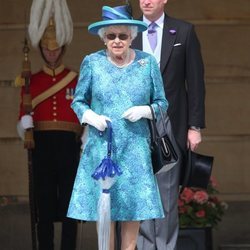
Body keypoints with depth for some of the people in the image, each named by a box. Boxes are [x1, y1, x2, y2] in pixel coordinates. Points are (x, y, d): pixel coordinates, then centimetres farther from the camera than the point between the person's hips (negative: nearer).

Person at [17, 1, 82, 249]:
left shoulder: (77, 80, 8)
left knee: (70, 199, -1)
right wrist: (26, 134, -14)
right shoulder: (31, 81, 11)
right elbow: (24, 116, 6)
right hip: (42, 144, 1)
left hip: (69, 144, -1)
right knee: (44, 201, 1)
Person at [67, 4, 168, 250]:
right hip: (101, 146, -1)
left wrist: (144, 110, -12)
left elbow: (162, 103, 8)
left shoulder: (147, 62, 2)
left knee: (135, 204, 1)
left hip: (135, 147, 1)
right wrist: (91, 116, -11)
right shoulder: (92, 62, 0)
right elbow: (78, 101, 9)